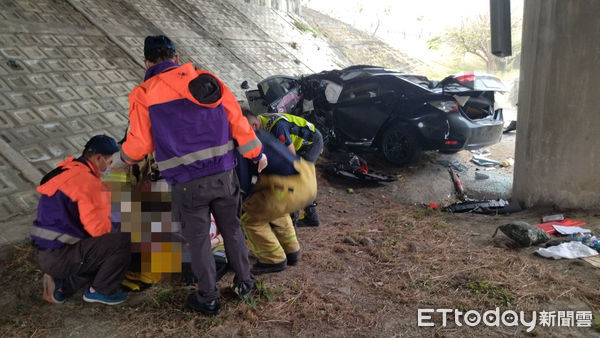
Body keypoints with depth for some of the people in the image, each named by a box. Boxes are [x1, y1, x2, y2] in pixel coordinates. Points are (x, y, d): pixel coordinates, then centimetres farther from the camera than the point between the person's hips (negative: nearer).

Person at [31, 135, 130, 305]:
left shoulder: (66, 171, 10)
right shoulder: (88, 182, -20)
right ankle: (100, 291, 3)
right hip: (60, 257, -10)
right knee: (125, 239, -15)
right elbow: (99, 228, -20)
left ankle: (61, 283, 13)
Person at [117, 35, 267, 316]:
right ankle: (244, 283, 34)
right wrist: (257, 154, 16)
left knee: (198, 240, 12)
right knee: (232, 229, 20)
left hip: (187, 184, -3)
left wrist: (125, 157, 23)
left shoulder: (144, 96, -4)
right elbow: (237, 121, 5)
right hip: (223, 175, 3)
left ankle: (208, 299, 27)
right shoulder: (207, 80, 4)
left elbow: (139, 145, -1)